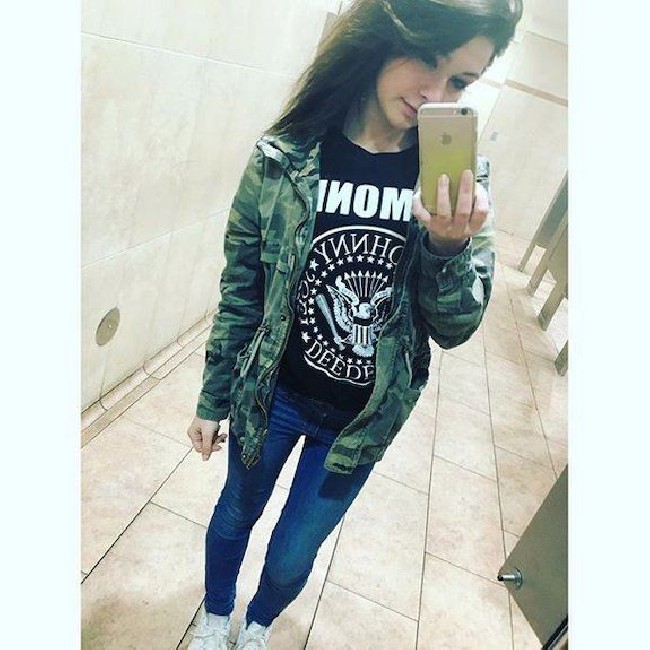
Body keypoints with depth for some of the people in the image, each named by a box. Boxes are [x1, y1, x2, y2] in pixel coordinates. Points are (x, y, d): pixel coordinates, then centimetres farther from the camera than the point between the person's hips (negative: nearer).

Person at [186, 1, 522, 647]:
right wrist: (212, 401, 2)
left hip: (362, 420, 1)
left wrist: (449, 247, -29)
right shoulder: (284, 158, -15)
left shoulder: (458, 178, -11)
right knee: (235, 514, 25)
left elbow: (456, 326, -8)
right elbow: (240, 291, -6)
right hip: (272, 397, 0)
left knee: (292, 556, 20)